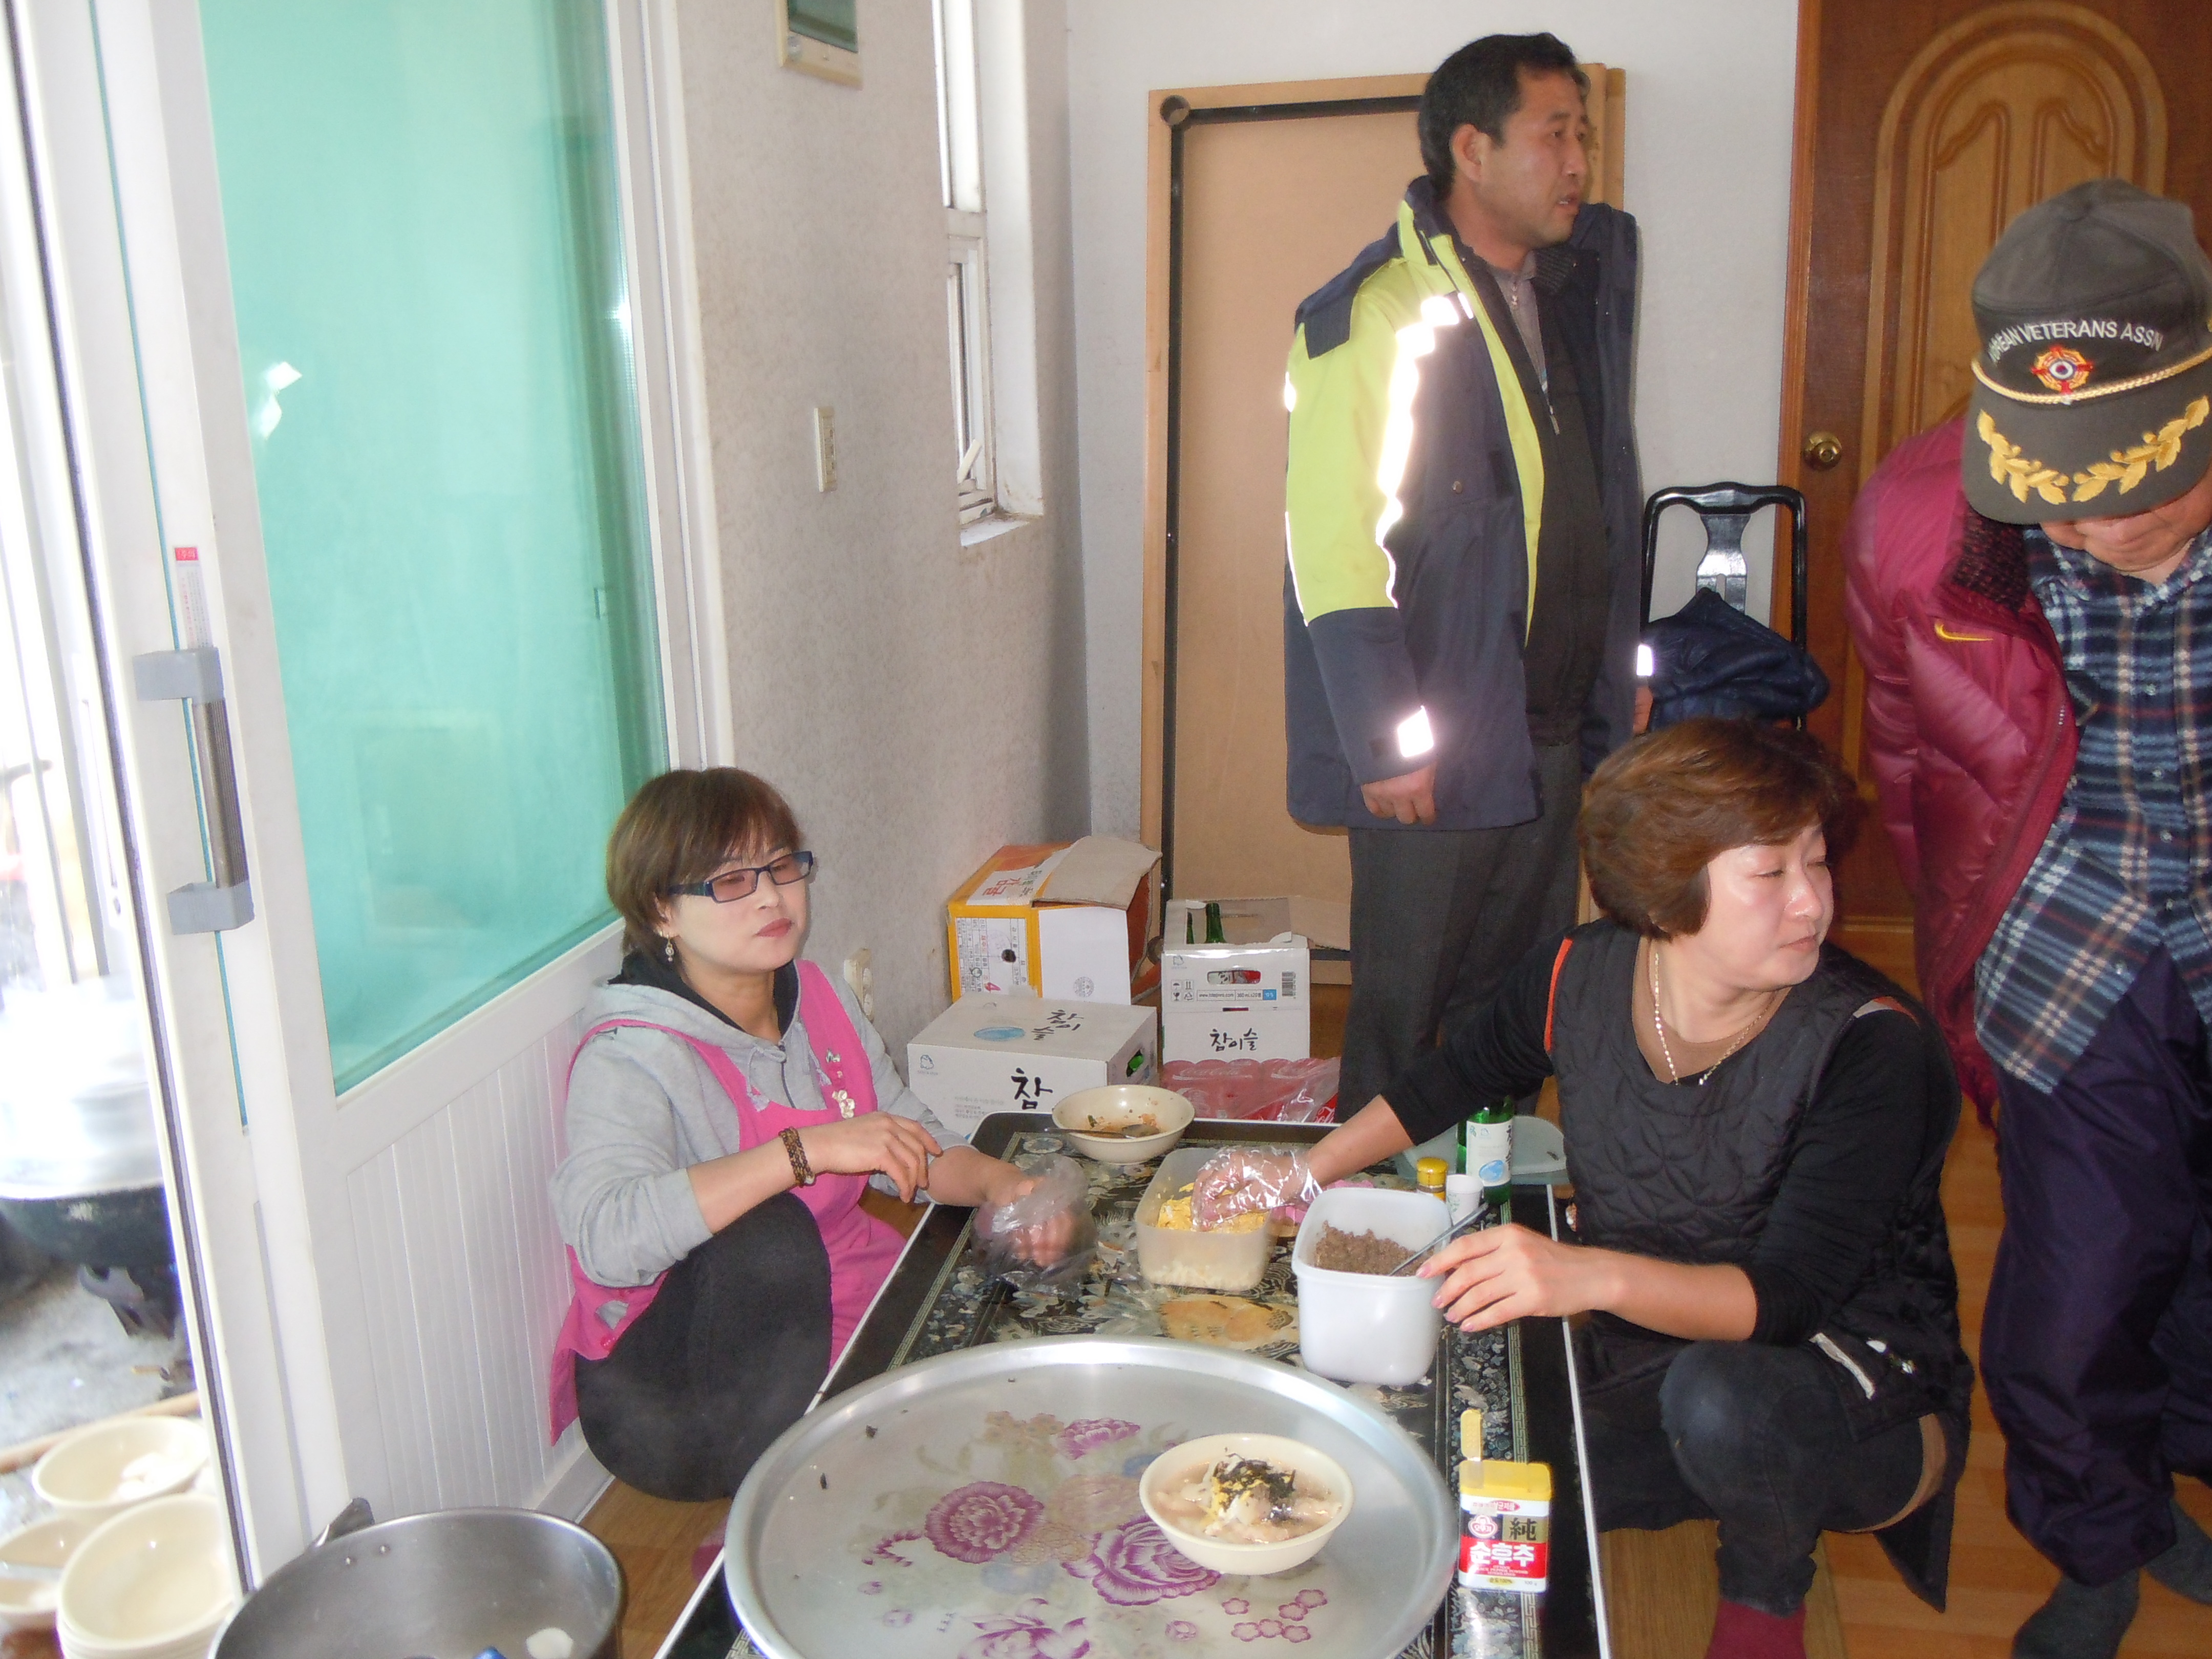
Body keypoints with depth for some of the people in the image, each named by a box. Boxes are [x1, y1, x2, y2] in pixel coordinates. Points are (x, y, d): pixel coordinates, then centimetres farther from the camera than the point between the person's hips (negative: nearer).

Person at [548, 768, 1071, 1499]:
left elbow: (911, 1146, 10)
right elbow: (605, 1238, -37)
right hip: (682, 1387, -6)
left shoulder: (820, 999, 3)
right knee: (767, 1231, -33)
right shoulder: (629, 1057, -20)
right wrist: (807, 1150, -38)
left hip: (853, 1316, 6)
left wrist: (995, 1181, -11)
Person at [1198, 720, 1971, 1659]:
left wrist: (1595, 1275, -50)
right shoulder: (1581, 980, -12)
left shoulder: (1870, 1047, -25)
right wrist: (1309, 1172, 4)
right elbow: (1456, 1077, 10)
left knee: (1719, 1401, -38)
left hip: (1861, 1393, -4)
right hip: (1646, 1365, 5)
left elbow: (1789, 1295, -33)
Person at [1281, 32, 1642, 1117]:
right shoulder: (1374, 315, -11)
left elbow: (1602, 508, 16)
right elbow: (1333, 544, -16)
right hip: (1437, 747, -7)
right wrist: (1387, 747, -18)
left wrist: (1605, 705, 11)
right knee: (1402, 1018, 6)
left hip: (1554, 734, 7)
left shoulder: (1581, 286, 12)